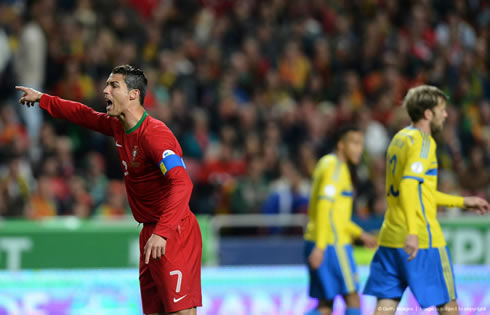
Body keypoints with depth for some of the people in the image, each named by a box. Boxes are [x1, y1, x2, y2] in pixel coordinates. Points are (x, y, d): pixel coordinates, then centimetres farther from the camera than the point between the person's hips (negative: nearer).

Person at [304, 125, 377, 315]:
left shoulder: (328, 163, 20)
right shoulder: (335, 167, -10)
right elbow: (324, 207, -20)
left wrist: (360, 234, 25)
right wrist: (319, 246, -25)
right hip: (331, 243, -10)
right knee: (352, 299, -3)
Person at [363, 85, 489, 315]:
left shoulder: (399, 139, 18)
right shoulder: (423, 141, -10)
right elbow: (409, 184, -25)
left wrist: (462, 202, 31)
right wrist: (412, 232, -34)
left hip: (390, 238, 8)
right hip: (423, 240, -8)